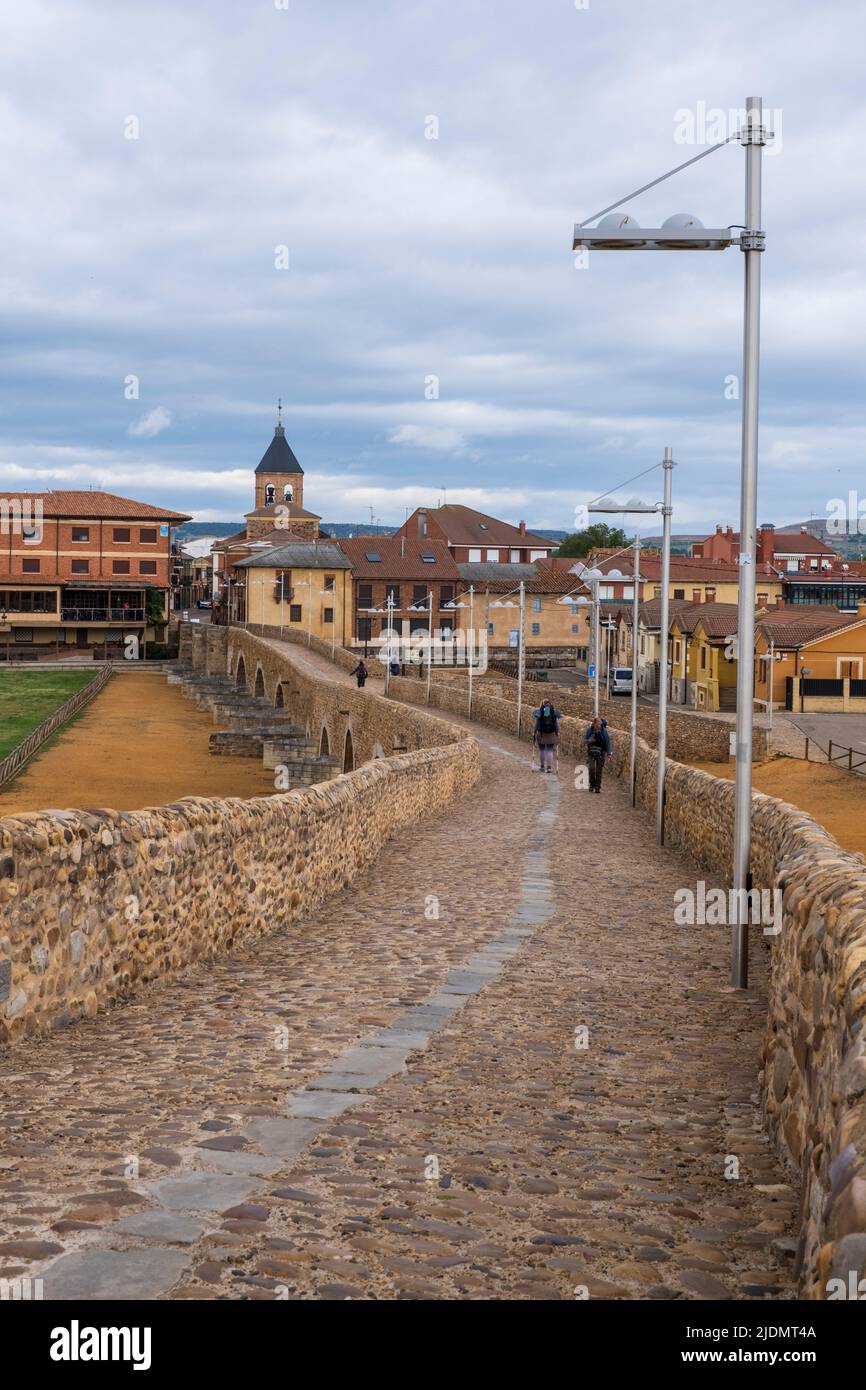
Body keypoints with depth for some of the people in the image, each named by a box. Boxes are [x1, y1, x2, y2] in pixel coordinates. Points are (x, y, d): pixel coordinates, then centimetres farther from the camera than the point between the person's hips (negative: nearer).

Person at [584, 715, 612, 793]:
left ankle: (598, 787, 7)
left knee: (599, 770, -2)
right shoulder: (590, 730, -6)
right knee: (592, 768, -13)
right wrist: (589, 740, -20)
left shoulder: (604, 731, -9)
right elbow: (585, 739, 4)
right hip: (591, 752, 0)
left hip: (601, 752, 0)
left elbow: (608, 742, -2)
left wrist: (609, 753, -3)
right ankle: (592, 784, 4)